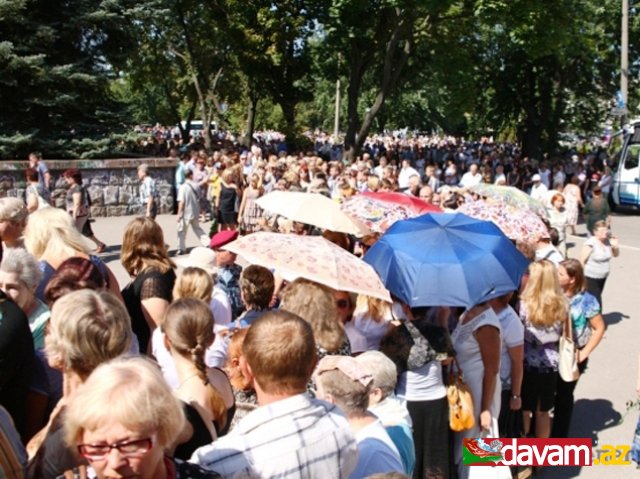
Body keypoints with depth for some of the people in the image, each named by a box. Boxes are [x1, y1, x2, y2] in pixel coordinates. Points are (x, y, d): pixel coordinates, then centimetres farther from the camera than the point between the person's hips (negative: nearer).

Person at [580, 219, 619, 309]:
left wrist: (615, 246, -7)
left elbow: (616, 255, 14)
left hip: (603, 277, 8)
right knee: (596, 302, -12)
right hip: (590, 278, -8)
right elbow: (582, 261, -17)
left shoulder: (607, 241, 0)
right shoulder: (591, 243, -20)